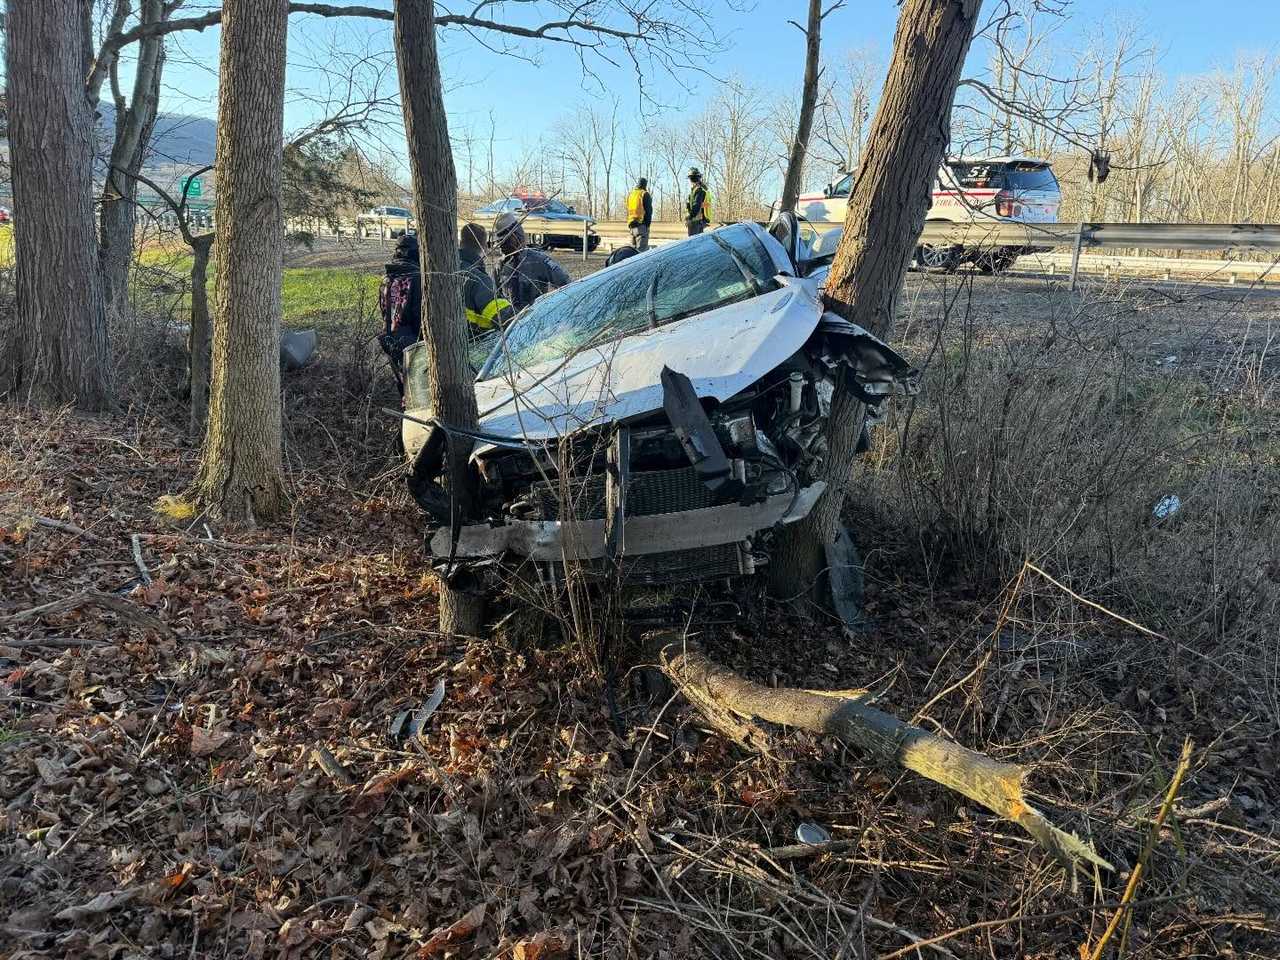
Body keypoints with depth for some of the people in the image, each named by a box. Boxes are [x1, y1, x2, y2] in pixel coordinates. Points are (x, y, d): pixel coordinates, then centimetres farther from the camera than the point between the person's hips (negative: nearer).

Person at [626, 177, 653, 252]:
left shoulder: (630, 194, 17)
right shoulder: (644, 194, -5)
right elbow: (648, 211, -9)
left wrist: (629, 224, 18)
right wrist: (647, 224, -5)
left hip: (631, 224, 7)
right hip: (641, 224, -7)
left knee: (633, 248, 13)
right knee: (641, 249, -11)